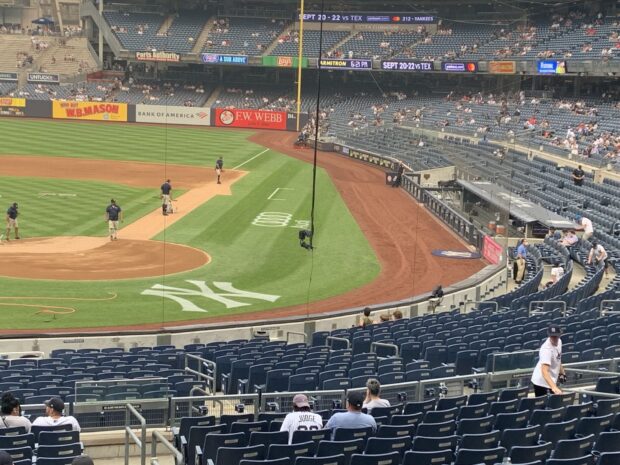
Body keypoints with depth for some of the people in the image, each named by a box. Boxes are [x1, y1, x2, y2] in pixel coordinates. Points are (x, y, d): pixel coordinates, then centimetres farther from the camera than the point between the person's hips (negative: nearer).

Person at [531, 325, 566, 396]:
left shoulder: (559, 341, -3)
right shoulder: (546, 349, -31)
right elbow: (544, 371, -42)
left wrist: (562, 372, 20)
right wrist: (554, 387, -53)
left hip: (551, 381, 9)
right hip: (542, 381, -9)